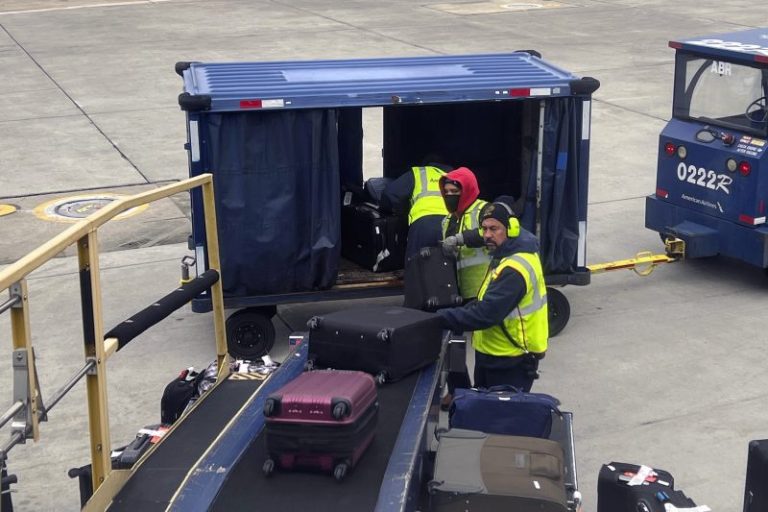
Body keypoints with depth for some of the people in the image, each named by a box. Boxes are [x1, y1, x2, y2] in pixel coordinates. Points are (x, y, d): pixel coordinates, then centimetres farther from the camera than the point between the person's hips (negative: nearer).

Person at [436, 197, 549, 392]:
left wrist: (440, 317, -25)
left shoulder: (514, 269, -26)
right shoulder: (508, 257, 8)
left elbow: (486, 314, -31)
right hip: (493, 355, 10)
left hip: (510, 363, -10)